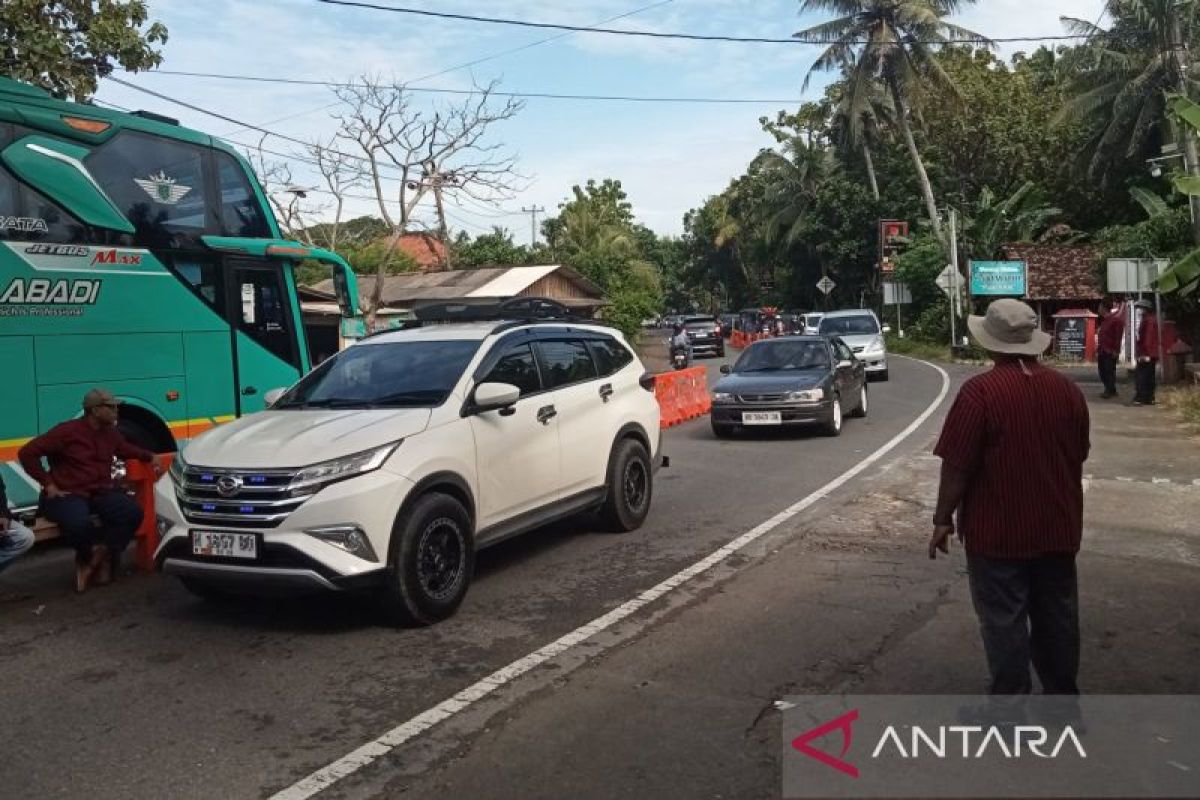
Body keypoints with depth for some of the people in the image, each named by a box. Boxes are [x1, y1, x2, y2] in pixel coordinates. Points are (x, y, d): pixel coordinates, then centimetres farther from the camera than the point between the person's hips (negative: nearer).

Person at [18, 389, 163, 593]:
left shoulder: (111, 433, 9)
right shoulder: (67, 432, -12)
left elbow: (126, 449, 31)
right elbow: (27, 454, -11)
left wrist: (150, 457, 13)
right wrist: (48, 484, -13)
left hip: (101, 492, 6)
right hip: (67, 495, -6)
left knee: (132, 513, -22)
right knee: (79, 523, -38)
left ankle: (99, 556, -6)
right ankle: (91, 556, -3)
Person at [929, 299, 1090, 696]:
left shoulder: (980, 391, -17)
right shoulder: (1068, 389, 3)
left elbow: (957, 465, -17)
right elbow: (1079, 457, 13)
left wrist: (943, 519, -7)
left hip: (998, 530, -6)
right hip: (1056, 527, 6)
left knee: (1004, 622, 4)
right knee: (1058, 618, 16)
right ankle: (1063, 699, 29)